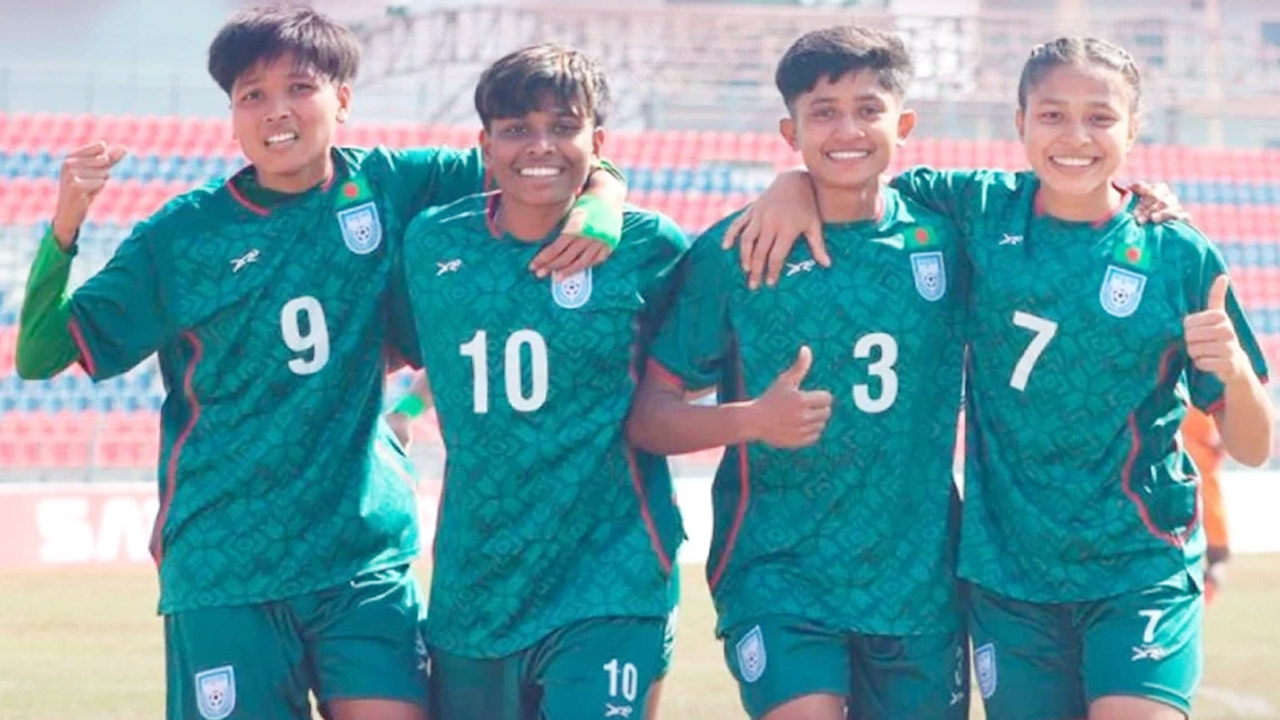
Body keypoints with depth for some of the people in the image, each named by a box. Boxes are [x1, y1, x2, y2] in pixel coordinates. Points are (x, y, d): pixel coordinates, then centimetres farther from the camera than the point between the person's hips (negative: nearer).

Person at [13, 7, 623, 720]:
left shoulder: (389, 187, 3)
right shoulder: (183, 233, 0)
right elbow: (41, 354, 0)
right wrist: (65, 224, -14)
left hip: (367, 557, 1)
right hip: (222, 573, -1)